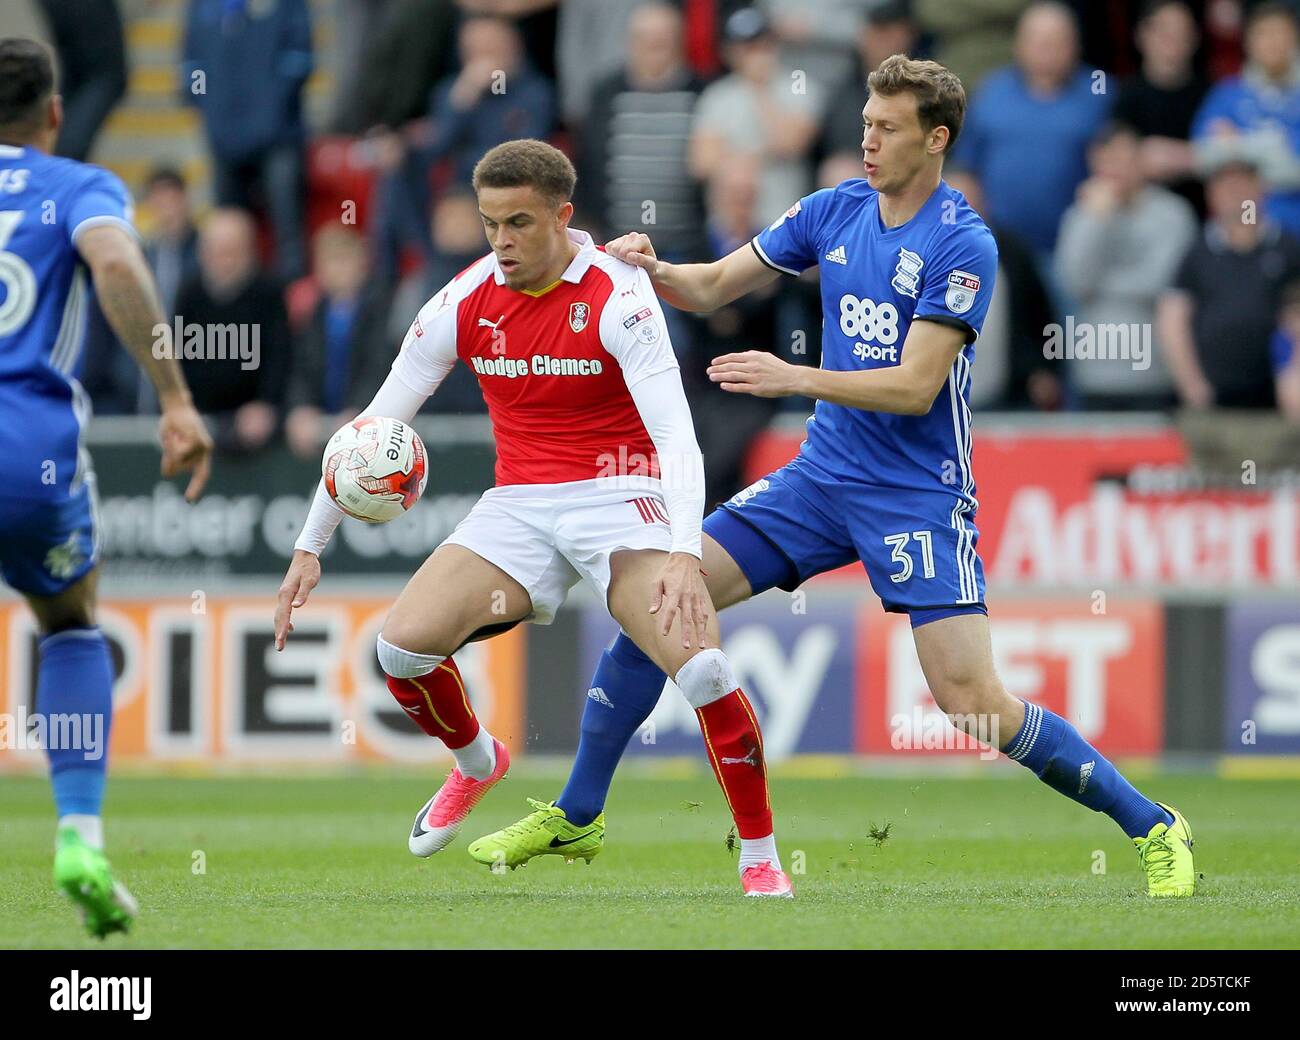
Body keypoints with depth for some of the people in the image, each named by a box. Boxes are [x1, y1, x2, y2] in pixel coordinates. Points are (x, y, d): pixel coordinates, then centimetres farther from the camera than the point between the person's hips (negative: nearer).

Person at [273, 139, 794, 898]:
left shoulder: (616, 296, -15)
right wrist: (310, 550, 4)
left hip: (619, 498, -4)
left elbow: (676, 436, -24)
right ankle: (478, 762, 19)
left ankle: (762, 858, -7)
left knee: (702, 667, -26)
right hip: (518, 506, 4)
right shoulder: (465, 303, -2)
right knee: (404, 643, -15)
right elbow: (373, 429, 6)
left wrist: (684, 555, -38)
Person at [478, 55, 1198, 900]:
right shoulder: (834, 212, 5)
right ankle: (577, 814, 10)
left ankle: (1156, 830, -1)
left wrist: (794, 378, -29)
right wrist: (653, 270, -9)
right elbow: (715, 286, 11)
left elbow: (914, 387, -20)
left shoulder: (963, 246, -15)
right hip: (822, 474, 6)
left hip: (919, 496, -6)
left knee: (973, 703, -16)